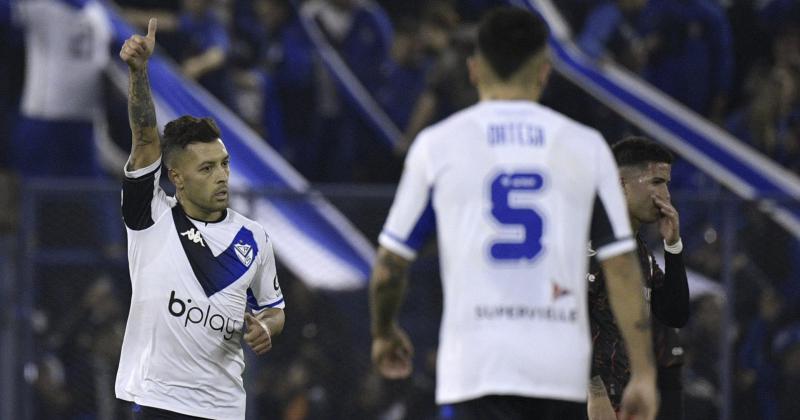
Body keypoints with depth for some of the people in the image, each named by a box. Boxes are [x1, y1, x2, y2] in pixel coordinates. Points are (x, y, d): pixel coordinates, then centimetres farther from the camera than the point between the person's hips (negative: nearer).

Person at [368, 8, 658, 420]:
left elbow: (389, 264, 8)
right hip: (562, 367, 2)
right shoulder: (585, 146, 6)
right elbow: (623, 269, 2)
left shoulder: (437, 144, 3)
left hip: (476, 364, -2)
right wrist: (644, 374, 5)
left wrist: (383, 333, 27)